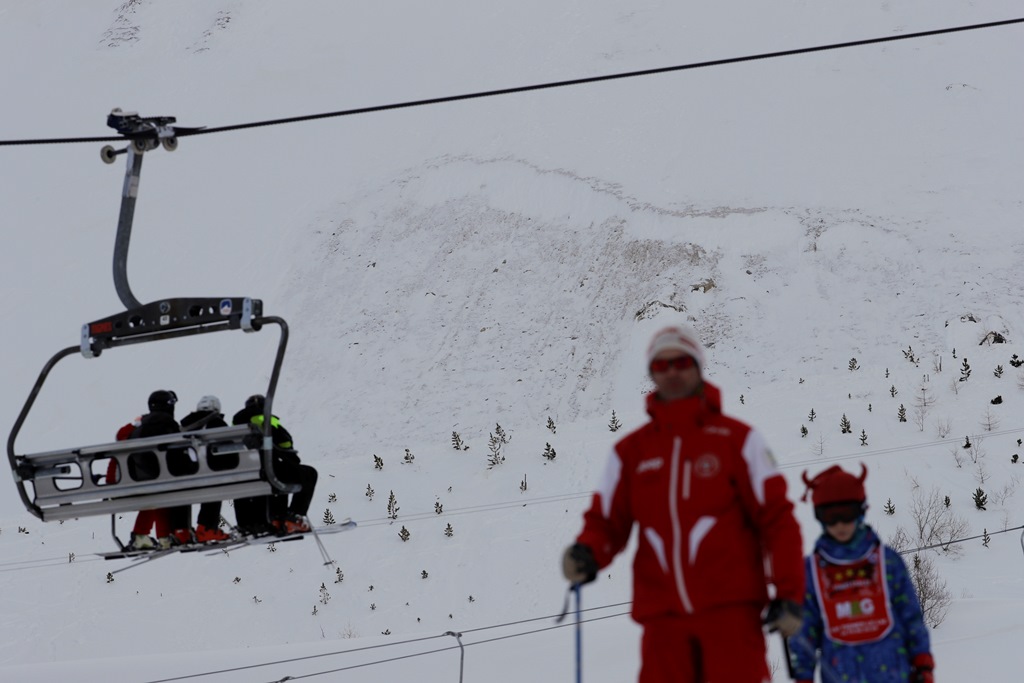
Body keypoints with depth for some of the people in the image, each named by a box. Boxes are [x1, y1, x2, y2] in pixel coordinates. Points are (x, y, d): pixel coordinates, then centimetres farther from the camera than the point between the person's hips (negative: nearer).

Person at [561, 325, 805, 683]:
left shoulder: (737, 439, 4)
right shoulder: (630, 451, 13)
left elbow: (776, 516, 2)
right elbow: (608, 520, 11)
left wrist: (788, 594, -5)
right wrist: (587, 554, -12)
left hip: (730, 609, -3)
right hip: (662, 613, 3)